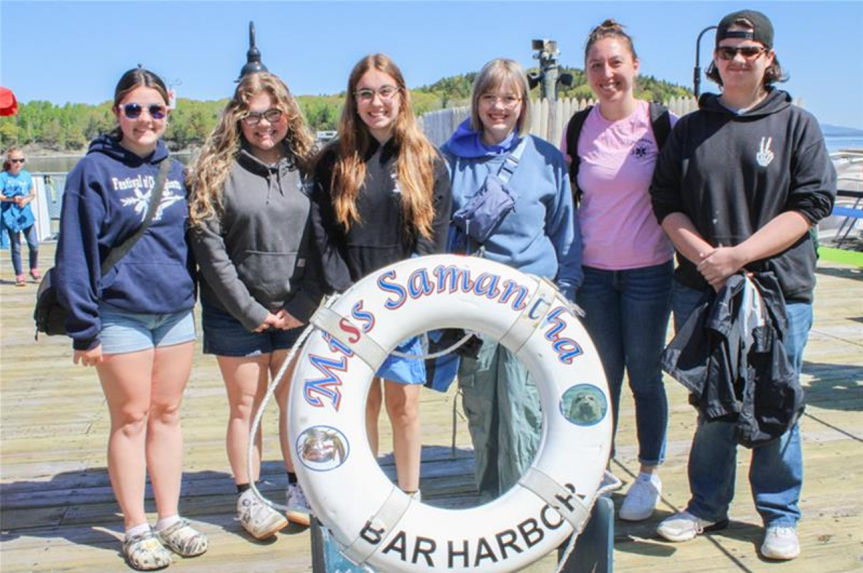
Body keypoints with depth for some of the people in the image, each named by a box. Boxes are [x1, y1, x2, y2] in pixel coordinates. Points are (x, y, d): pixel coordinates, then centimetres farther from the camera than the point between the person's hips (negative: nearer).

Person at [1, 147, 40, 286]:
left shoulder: (26, 175, 8)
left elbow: (33, 194, 12)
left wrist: (26, 200, -8)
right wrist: (12, 199, -21)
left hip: (26, 214, 3)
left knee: (34, 245, 1)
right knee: (16, 246, 3)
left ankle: (34, 270, 23)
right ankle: (19, 275, 10)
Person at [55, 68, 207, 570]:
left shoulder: (175, 170, 8)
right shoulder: (95, 170, -6)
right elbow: (76, 253, -8)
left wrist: (193, 294, 10)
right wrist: (83, 329, -11)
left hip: (176, 312, 4)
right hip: (121, 315, -4)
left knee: (167, 415, 11)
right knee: (131, 419, 5)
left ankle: (170, 519, 23)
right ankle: (137, 529, 17)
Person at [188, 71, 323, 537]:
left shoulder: (305, 166, 4)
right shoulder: (218, 169, -4)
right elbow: (209, 247, -8)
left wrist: (305, 304, -6)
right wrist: (250, 311, -10)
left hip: (296, 311, 2)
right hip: (237, 315, -2)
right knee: (246, 405, 6)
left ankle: (298, 490, 25)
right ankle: (247, 498, 21)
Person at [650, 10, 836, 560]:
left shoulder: (797, 124, 6)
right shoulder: (691, 128, 12)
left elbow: (812, 203, -4)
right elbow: (666, 200, 6)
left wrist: (738, 254, -14)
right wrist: (703, 255, -11)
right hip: (700, 289, 2)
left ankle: (781, 516, 22)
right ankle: (708, 506, 25)